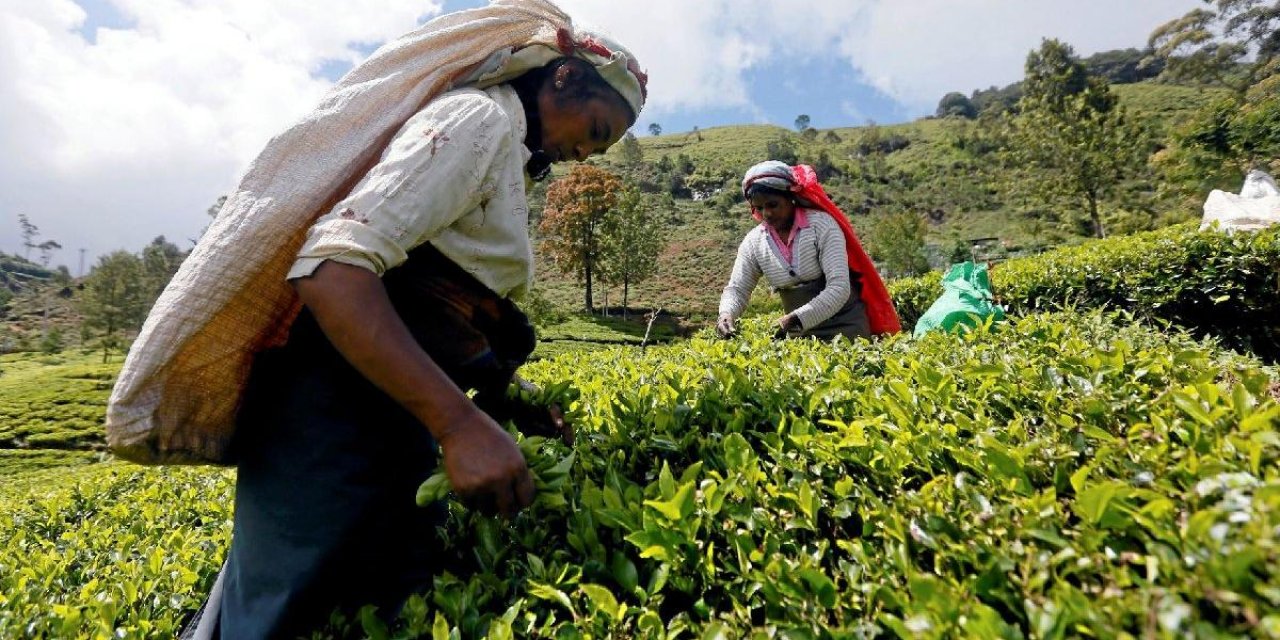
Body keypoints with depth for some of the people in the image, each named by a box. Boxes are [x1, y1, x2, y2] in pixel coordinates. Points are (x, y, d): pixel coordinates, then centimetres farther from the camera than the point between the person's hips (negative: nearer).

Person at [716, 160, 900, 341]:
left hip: (844, 326, -3)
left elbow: (839, 287, -22)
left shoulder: (822, 224, -15)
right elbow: (737, 289, -2)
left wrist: (796, 319, -34)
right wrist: (726, 314, -24)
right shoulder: (753, 241, -3)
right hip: (799, 333, 4)